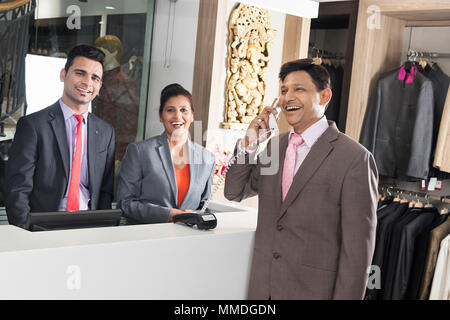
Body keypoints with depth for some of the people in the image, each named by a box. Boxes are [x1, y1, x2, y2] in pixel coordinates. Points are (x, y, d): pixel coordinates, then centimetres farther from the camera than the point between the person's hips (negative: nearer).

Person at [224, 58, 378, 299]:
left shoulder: (354, 159, -15)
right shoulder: (274, 145, 6)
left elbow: (357, 247, -15)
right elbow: (234, 193, 12)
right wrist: (249, 143, -2)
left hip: (312, 290, -6)